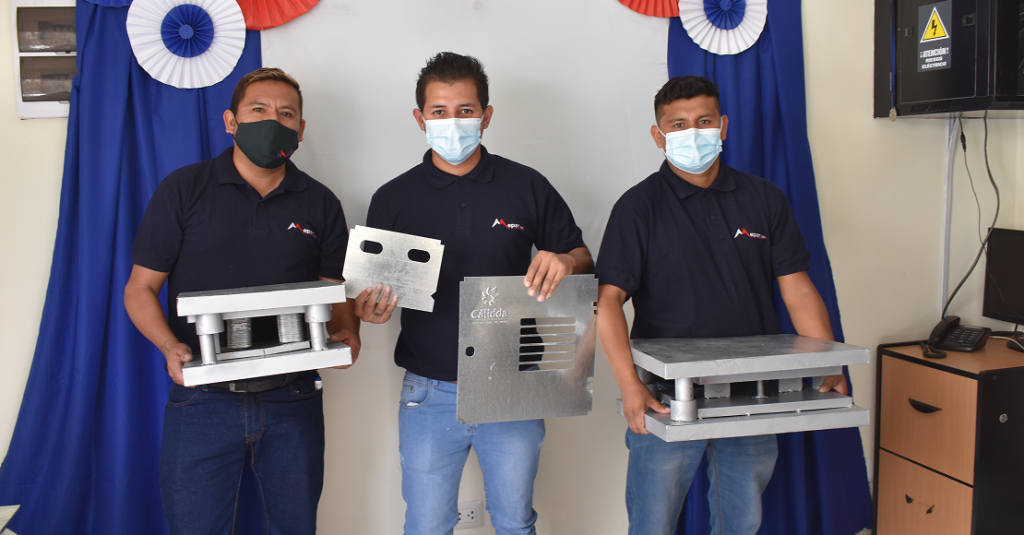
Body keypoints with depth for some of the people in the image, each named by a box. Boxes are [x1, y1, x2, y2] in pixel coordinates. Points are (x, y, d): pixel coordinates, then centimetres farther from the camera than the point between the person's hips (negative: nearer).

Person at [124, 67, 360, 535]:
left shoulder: (320, 203, 7)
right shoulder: (183, 190, 0)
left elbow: (336, 295, 10)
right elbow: (140, 289, 1)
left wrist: (346, 334, -12)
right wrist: (171, 346, -17)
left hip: (293, 401, 2)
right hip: (202, 397, -2)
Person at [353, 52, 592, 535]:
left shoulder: (528, 187, 1)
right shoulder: (393, 199, 1)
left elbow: (581, 257, 7)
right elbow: (371, 291, 5)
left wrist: (564, 262, -16)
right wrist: (370, 309, -18)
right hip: (429, 394, 0)